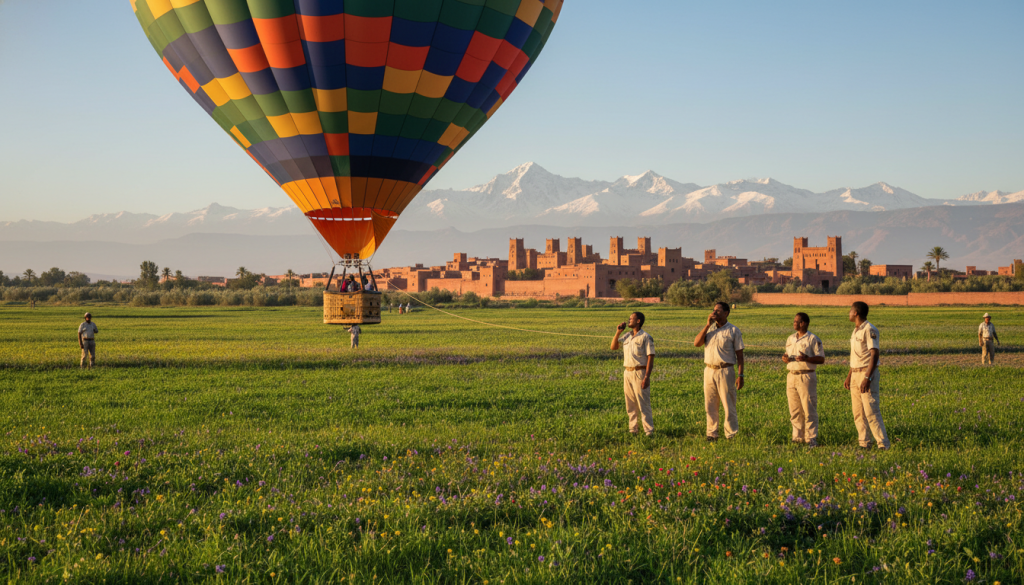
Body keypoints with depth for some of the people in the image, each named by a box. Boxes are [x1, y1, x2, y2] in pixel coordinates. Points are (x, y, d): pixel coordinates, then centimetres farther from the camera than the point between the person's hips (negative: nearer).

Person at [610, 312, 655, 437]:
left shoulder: (646, 337, -8)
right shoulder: (626, 336, 13)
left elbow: (650, 358, -12)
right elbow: (613, 347, 18)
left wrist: (646, 377, -20)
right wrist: (618, 332, 5)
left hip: (639, 373, -7)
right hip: (627, 373, 7)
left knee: (643, 403, -7)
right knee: (630, 404, 11)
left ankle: (649, 431, -3)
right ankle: (633, 429, 19)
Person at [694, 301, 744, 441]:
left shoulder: (733, 330, -1)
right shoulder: (709, 328, 11)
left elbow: (739, 354, -2)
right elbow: (696, 343, -3)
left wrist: (740, 375, -8)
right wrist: (708, 325, -7)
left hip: (725, 371, -4)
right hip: (709, 371, 4)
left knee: (729, 406, -2)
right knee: (710, 406, 8)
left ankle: (731, 436, 5)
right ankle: (712, 434, 17)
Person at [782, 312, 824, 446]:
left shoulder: (813, 339, -5)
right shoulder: (790, 339, 16)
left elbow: (821, 359, -8)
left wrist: (807, 359, -23)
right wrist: (785, 358, 1)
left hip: (807, 376, -7)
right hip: (792, 376, 7)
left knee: (809, 409, -6)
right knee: (795, 410, 9)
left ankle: (811, 438, -3)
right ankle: (798, 437, 17)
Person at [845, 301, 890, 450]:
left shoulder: (869, 330, -14)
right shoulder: (856, 330, 16)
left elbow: (874, 355, -20)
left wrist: (867, 378, -27)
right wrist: (849, 376, 23)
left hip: (867, 373, -9)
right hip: (855, 374, 10)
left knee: (871, 412, -12)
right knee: (858, 413, 9)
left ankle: (883, 444, -10)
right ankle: (864, 443, 13)